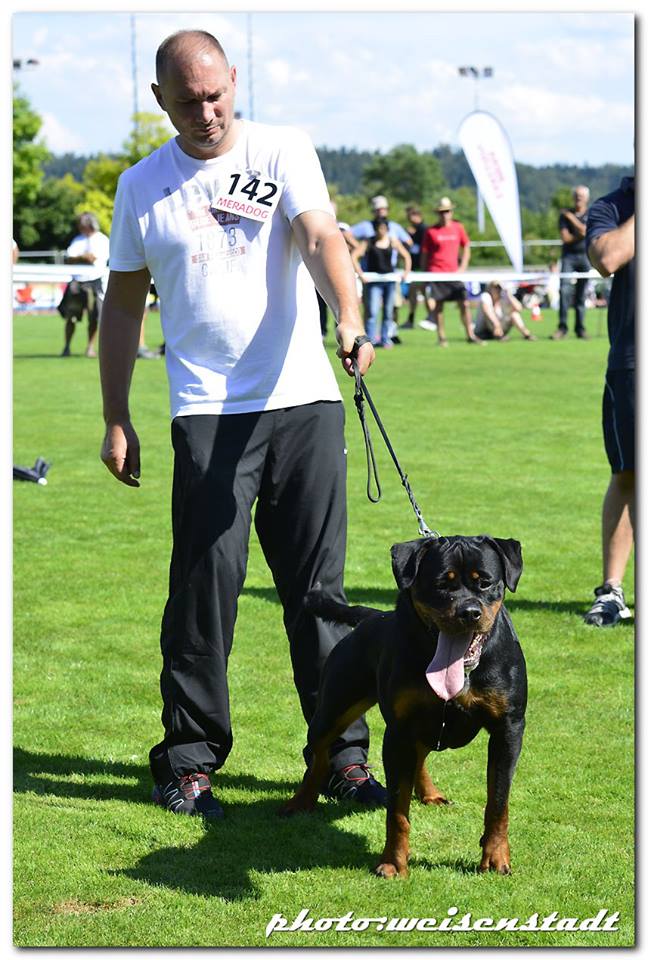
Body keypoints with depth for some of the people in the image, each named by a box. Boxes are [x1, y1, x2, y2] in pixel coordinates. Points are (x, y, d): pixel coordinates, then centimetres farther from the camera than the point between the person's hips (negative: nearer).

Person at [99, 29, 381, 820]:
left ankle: (343, 756, 12)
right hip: (209, 412, 0)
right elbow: (124, 305, 14)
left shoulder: (284, 152, 4)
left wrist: (349, 320, -32)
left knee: (318, 583, 4)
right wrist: (116, 421, 10)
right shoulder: (142, 187, 9)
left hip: (306, 400, 0)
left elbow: (319, 239, -13)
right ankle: (186, 760, 5)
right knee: (205, 582, -6)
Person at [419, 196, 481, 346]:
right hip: (436, 273, -2)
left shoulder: (458, 227, 7)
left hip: (454, 273, 2)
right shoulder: (431, 231, 0)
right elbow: (424, 255, 5)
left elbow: (466, 248, 14)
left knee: (465, 304, -4)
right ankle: (442, 337, 7)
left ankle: (470, 335, 3)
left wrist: (462, 268, 3)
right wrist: (425, 275, 2)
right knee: (438, 306, -2)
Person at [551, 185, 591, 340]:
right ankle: (562, 327, -12)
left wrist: (572, 218, -8)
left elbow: (586, 230, -11)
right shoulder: (565, 215, 8)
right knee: (565, 290, -13)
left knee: (582, 294, 2)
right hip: (569, 256, 0)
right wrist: (581, 235, -5)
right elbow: (565, 237, -1)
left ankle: (580, 328, 8)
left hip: (585, 256, 0)